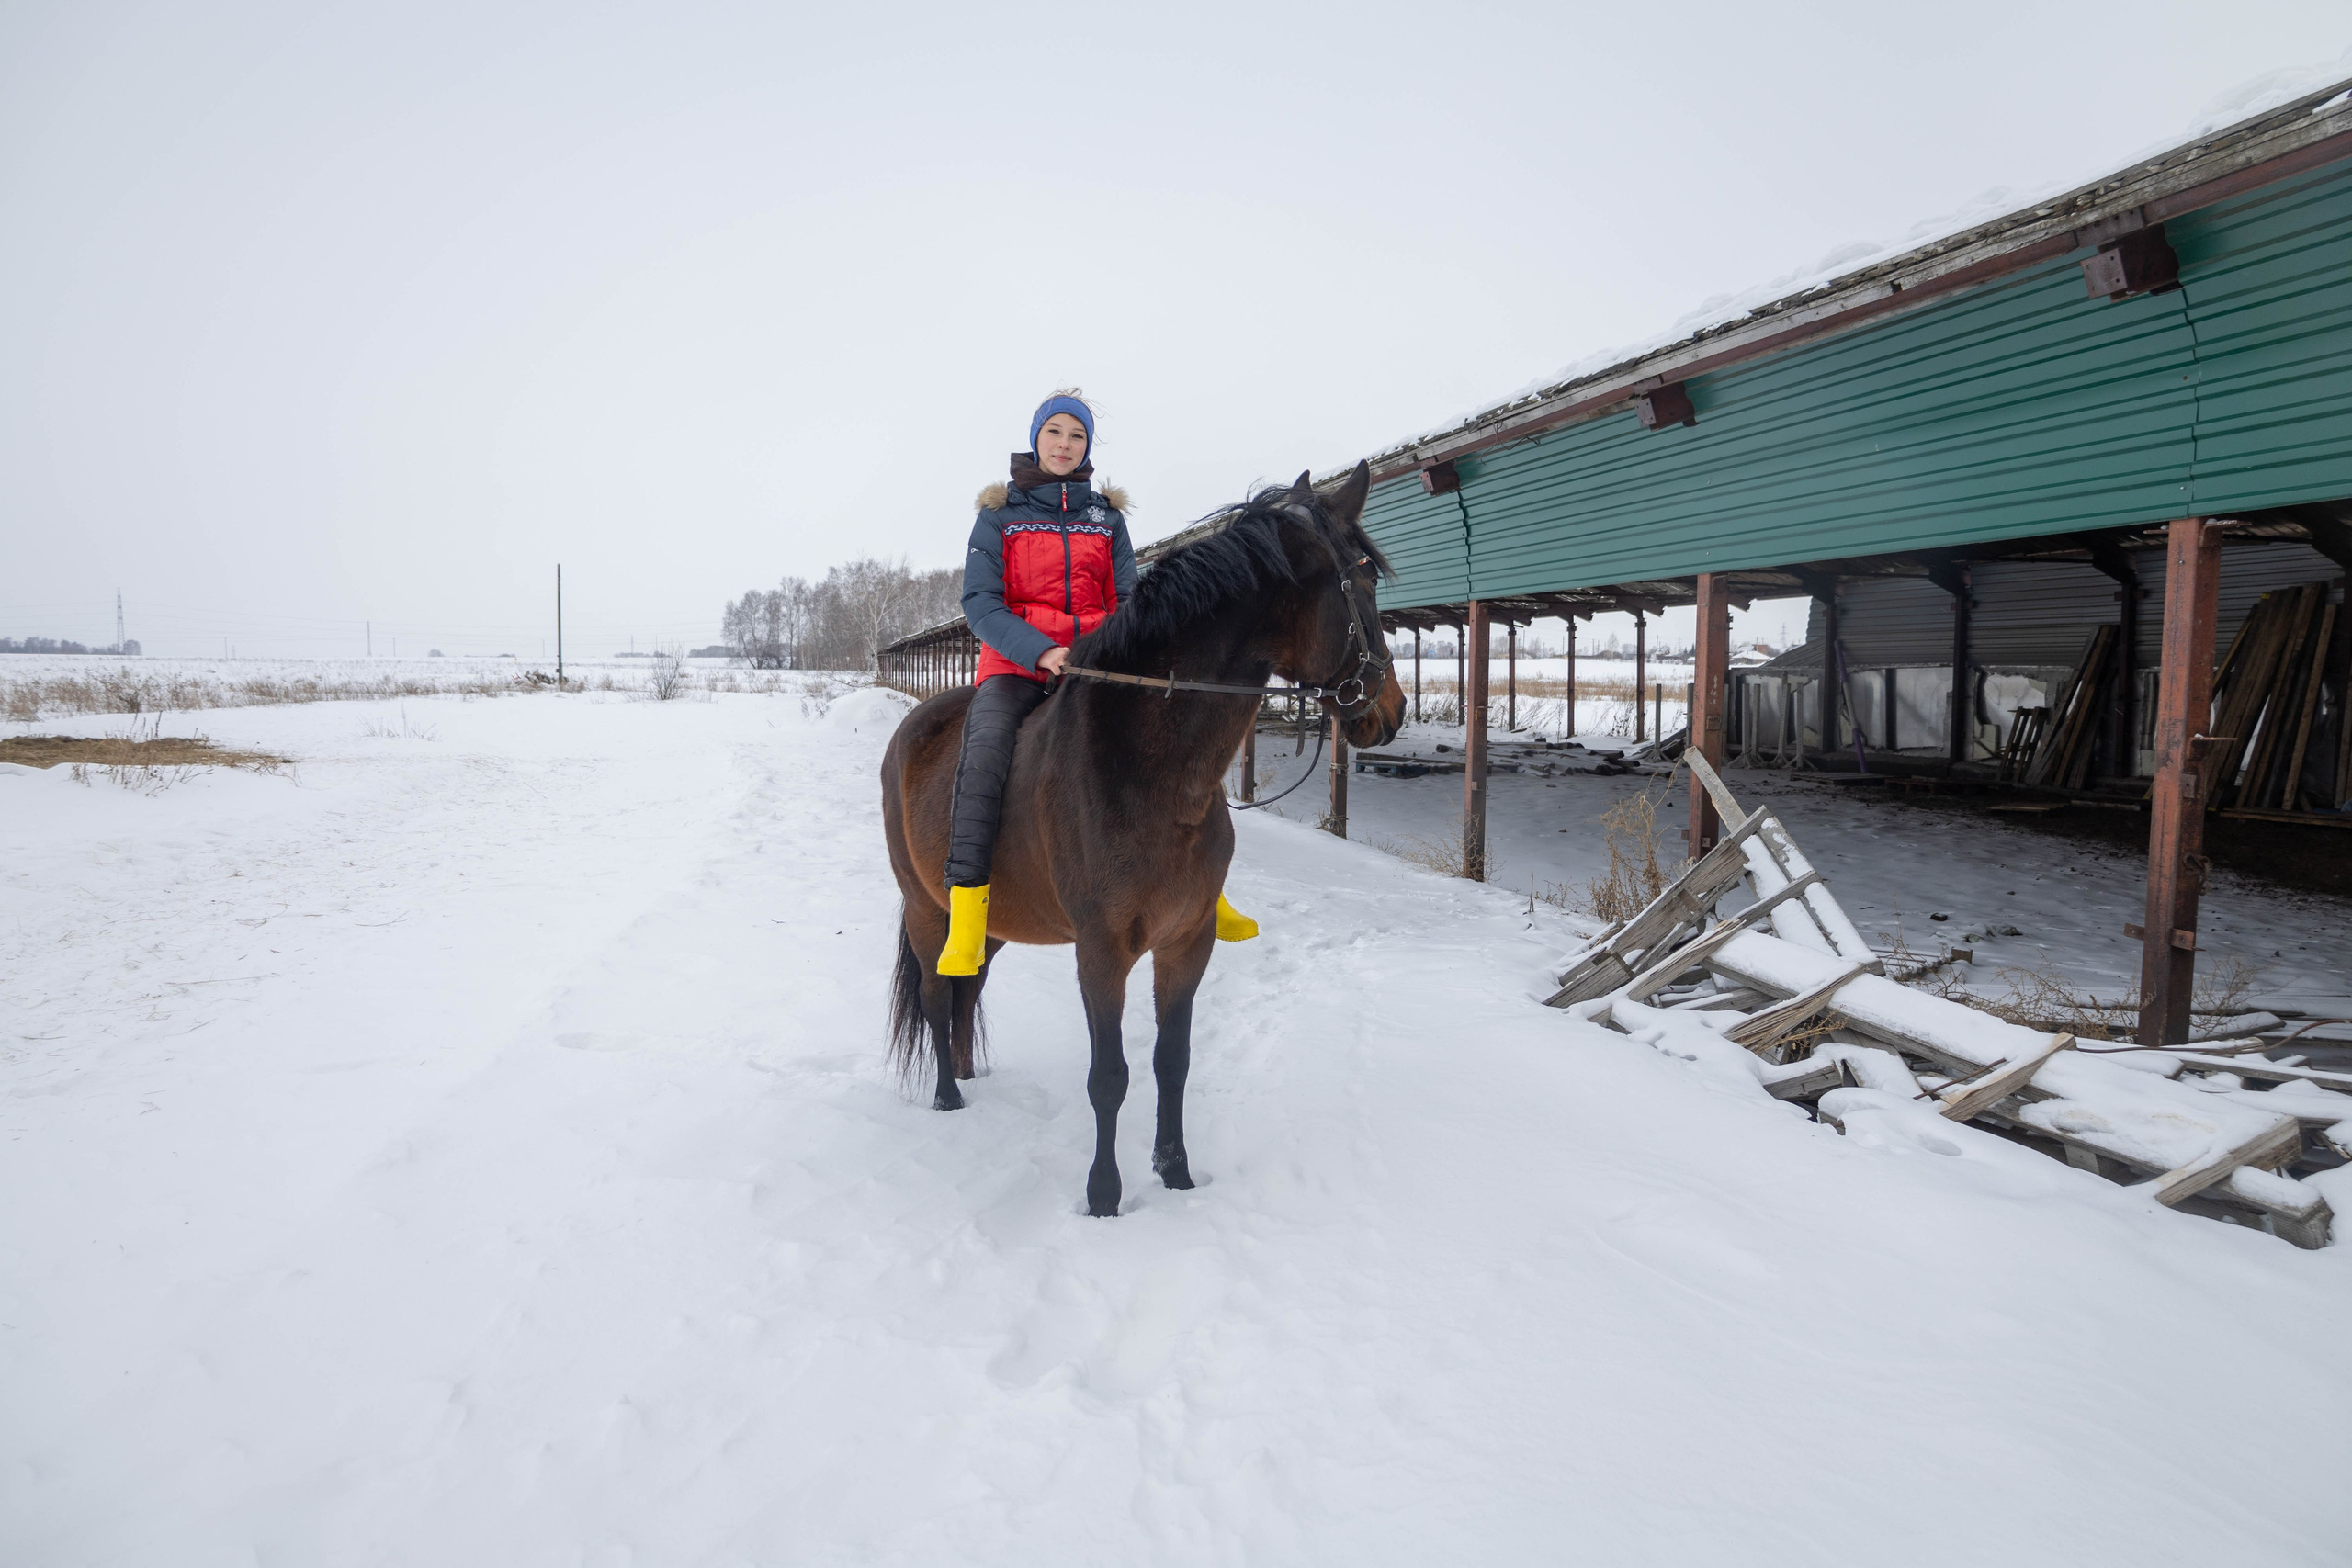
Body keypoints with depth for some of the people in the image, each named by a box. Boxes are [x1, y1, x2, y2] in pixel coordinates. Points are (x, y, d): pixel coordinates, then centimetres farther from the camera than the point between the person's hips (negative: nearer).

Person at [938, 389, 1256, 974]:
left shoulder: (1107, 515, 15)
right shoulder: (1000, 514, 7)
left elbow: (1129, 598, 9)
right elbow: (980, 602, -3)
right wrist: (1042, 651, -19)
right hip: (1016, 663, -3)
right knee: (984, 755, -30)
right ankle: (966, 915, -30)